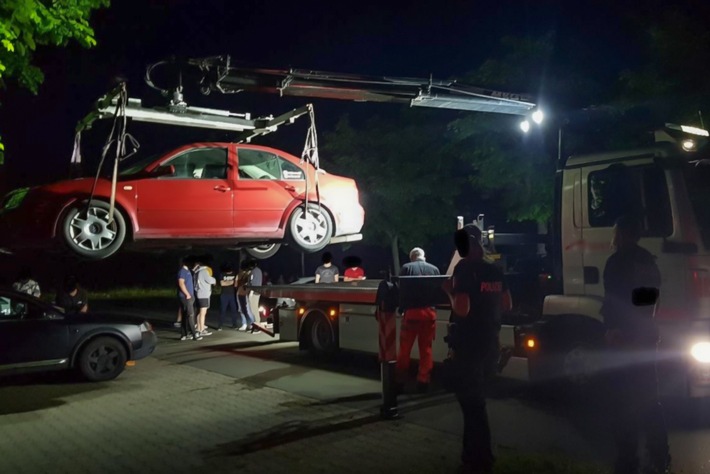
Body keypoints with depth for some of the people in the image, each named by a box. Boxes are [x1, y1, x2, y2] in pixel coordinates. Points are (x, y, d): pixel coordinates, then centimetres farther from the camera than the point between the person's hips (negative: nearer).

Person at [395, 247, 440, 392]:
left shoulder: (406, 267, 4)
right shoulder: (434, 269, 10)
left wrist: (401, 308, 10)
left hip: (412, 311, -2)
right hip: (429, 312, 2)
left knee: (405, 348, 6)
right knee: (426, 348, 10)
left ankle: (400, 381, 8)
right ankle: (423, 381, 10)